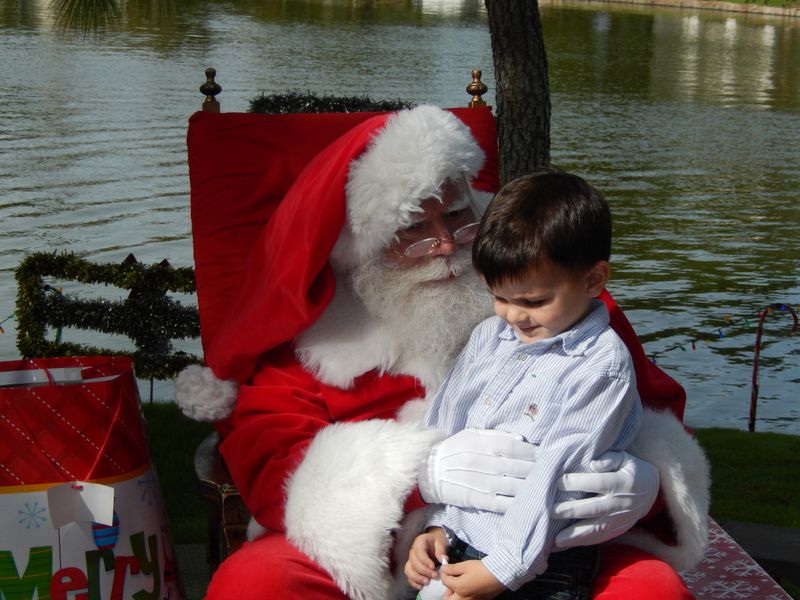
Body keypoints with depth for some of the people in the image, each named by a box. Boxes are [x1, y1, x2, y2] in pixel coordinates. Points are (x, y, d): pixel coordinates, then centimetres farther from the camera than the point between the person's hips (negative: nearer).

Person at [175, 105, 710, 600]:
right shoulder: (308, 324, 3)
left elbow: (654, 404, 7)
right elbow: (266, 464, -9)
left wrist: (645, 481, -19)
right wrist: (422, 473, -27)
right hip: (372, 554, 0)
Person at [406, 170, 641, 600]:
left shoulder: (602, 363, -9)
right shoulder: (488, 337, 12)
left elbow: (558, 471, -14)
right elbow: (444, 430, 13)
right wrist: (439, 526, 3)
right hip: (457, 548, 4)